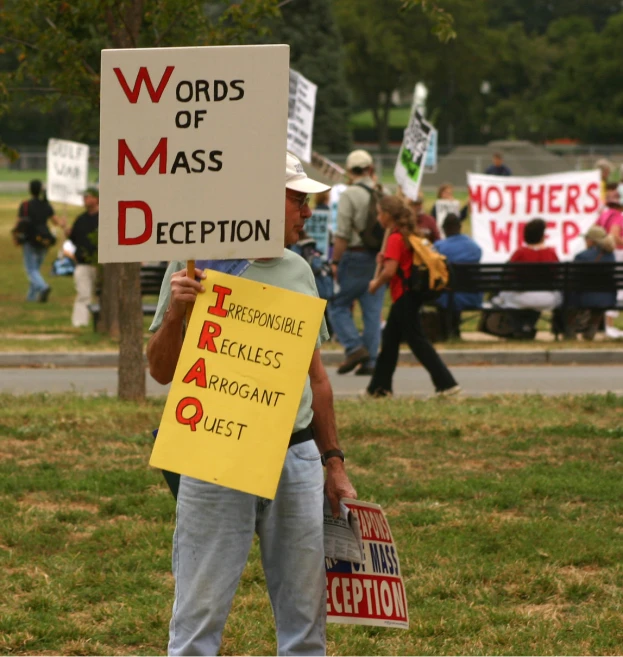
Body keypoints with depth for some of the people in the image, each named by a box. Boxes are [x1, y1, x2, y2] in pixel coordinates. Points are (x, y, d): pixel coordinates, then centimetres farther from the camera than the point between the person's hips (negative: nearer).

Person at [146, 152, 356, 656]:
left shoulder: (298, 270, 12)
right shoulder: (197, 262, -5)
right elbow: (163, 370, -7)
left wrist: (334, 463, 18)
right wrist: (175, 312, -24)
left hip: (297, 458, 5)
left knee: (306, 615, 9)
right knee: (201, 614, -3)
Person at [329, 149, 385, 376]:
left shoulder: (349, 195, -9)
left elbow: (343, 234, -14)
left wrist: (335, 261, -9)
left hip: (356, 255, -5)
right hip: (380, 258, 5)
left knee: (338, 305, 5)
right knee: (373, 310, 7)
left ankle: (354, 347, -10)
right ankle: (370, 360, 5)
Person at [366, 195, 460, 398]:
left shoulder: (395, 239, -17)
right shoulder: (408, 235, 12)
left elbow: (389, 271, -25)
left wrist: (376, 283, -9)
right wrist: (385, 259, 9)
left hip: (404, 296, -10)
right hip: (406, 295, 10)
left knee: (417, 340, -8)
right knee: (390, 339, 16)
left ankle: (446, 383, -11)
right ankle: (380, 386, 23)